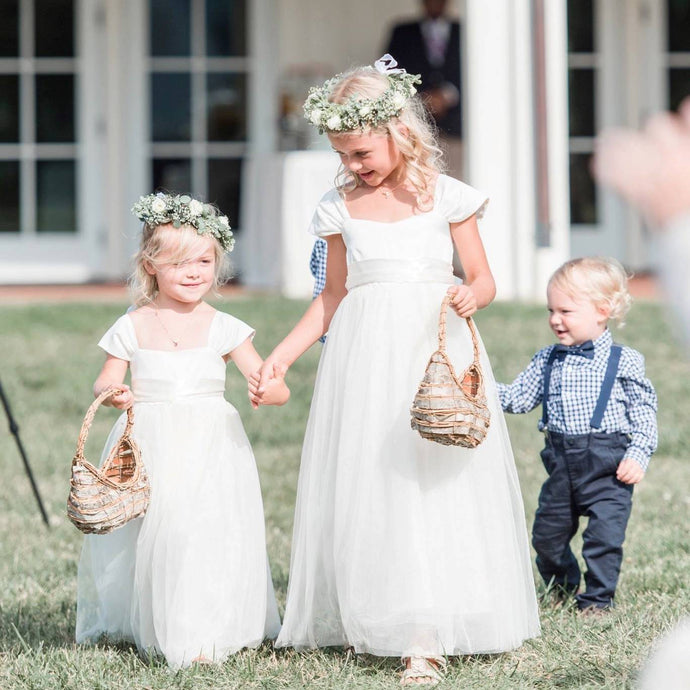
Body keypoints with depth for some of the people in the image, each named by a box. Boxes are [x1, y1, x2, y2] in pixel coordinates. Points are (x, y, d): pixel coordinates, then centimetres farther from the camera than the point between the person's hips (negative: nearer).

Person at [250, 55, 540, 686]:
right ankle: (374, 620, 6)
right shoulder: (340, 208, 7)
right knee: (366, 486, -1)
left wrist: (470, 296, -19)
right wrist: (280, 357, 9)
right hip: (366, 360, 3)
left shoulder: (445, 197, 0)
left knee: (433, 483, -8)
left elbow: (484, 279, 4)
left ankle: (427, 638, -9)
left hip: (436, 350, -3)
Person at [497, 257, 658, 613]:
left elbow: (643, 411, -3)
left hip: (608, 465, -5)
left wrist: (638, 455, -11)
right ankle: (561, 589, 37)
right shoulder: (546, 360, 7)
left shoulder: (623, 362, -4)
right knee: (547, 533, 13)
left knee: (604, 534, -10)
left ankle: (597, 597, 8)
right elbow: (519, 398, 6)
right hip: (561, 462, 5)